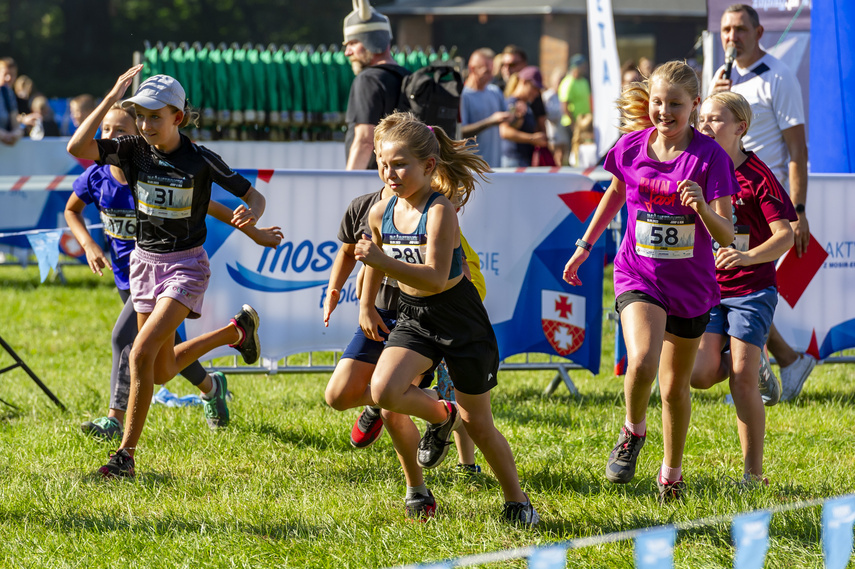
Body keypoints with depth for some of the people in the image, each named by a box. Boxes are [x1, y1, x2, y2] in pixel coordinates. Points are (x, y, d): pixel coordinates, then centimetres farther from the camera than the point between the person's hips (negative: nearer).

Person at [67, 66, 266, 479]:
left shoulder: (200, 160, -14)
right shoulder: (135, 151, -5)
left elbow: (253, 196, -9)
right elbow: (77, 148, -19)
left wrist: (252, 214, -33)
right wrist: (112, 99, -23)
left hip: (185, 266, -6)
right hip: (145, 262, 6)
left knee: (142, 353, -21)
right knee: (163, 371, 16)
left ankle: (126, 454, -13)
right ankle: (236, 331, 40)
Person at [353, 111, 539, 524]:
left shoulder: (441, 210, -24)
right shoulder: (381, 213, -5)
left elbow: (436, 278, -33)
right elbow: (376, 260, 18)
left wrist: (383, 262, -41)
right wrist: (366, 304, 25)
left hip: (460, 320, -5)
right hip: (413, 317, 5)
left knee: (477, 422, 5)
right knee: (384, 391, -22)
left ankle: (516, 501, 25)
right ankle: (440, 416, 10)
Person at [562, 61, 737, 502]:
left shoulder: (710, 157, -13)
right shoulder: (631, 148, -5)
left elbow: (726, 237, -16)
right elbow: (615, 193, 18)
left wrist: (703, 208, -36)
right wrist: (585, 245, 25)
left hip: (690, 284, 0)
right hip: (639, 276, 0)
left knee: (676, 386, 13)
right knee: (642, 362, -27)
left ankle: (672, 472, 35)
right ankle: (632, 433, 2)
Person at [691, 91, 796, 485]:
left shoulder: (757, 176, -10)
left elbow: (785, 235, -17)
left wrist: (747, 257, -32)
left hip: (751, 288, -5)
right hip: (707, 288, 5)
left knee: (741, 379, -12)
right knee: (701, 374, -11)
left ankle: (753, 473, -2)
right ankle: (755, 363, 22)